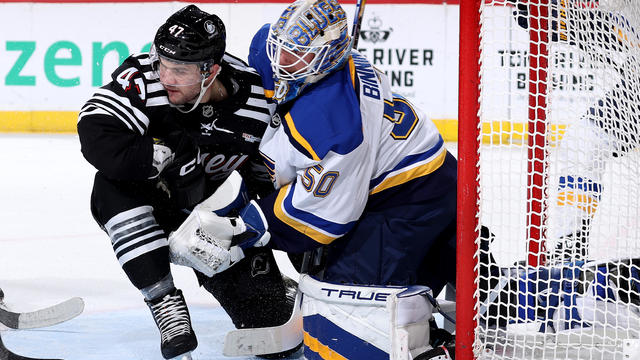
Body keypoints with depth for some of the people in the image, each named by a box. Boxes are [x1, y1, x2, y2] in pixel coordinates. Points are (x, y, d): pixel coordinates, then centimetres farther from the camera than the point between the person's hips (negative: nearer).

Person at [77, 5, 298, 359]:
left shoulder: (259, 105, -21)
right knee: (113, 187, -36)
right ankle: (165, 303, -28)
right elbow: (96, 134, -40)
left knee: (268, 317, -8)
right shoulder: (143, 78, -29)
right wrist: (169, 157, -39)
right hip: (154, 198, -1)